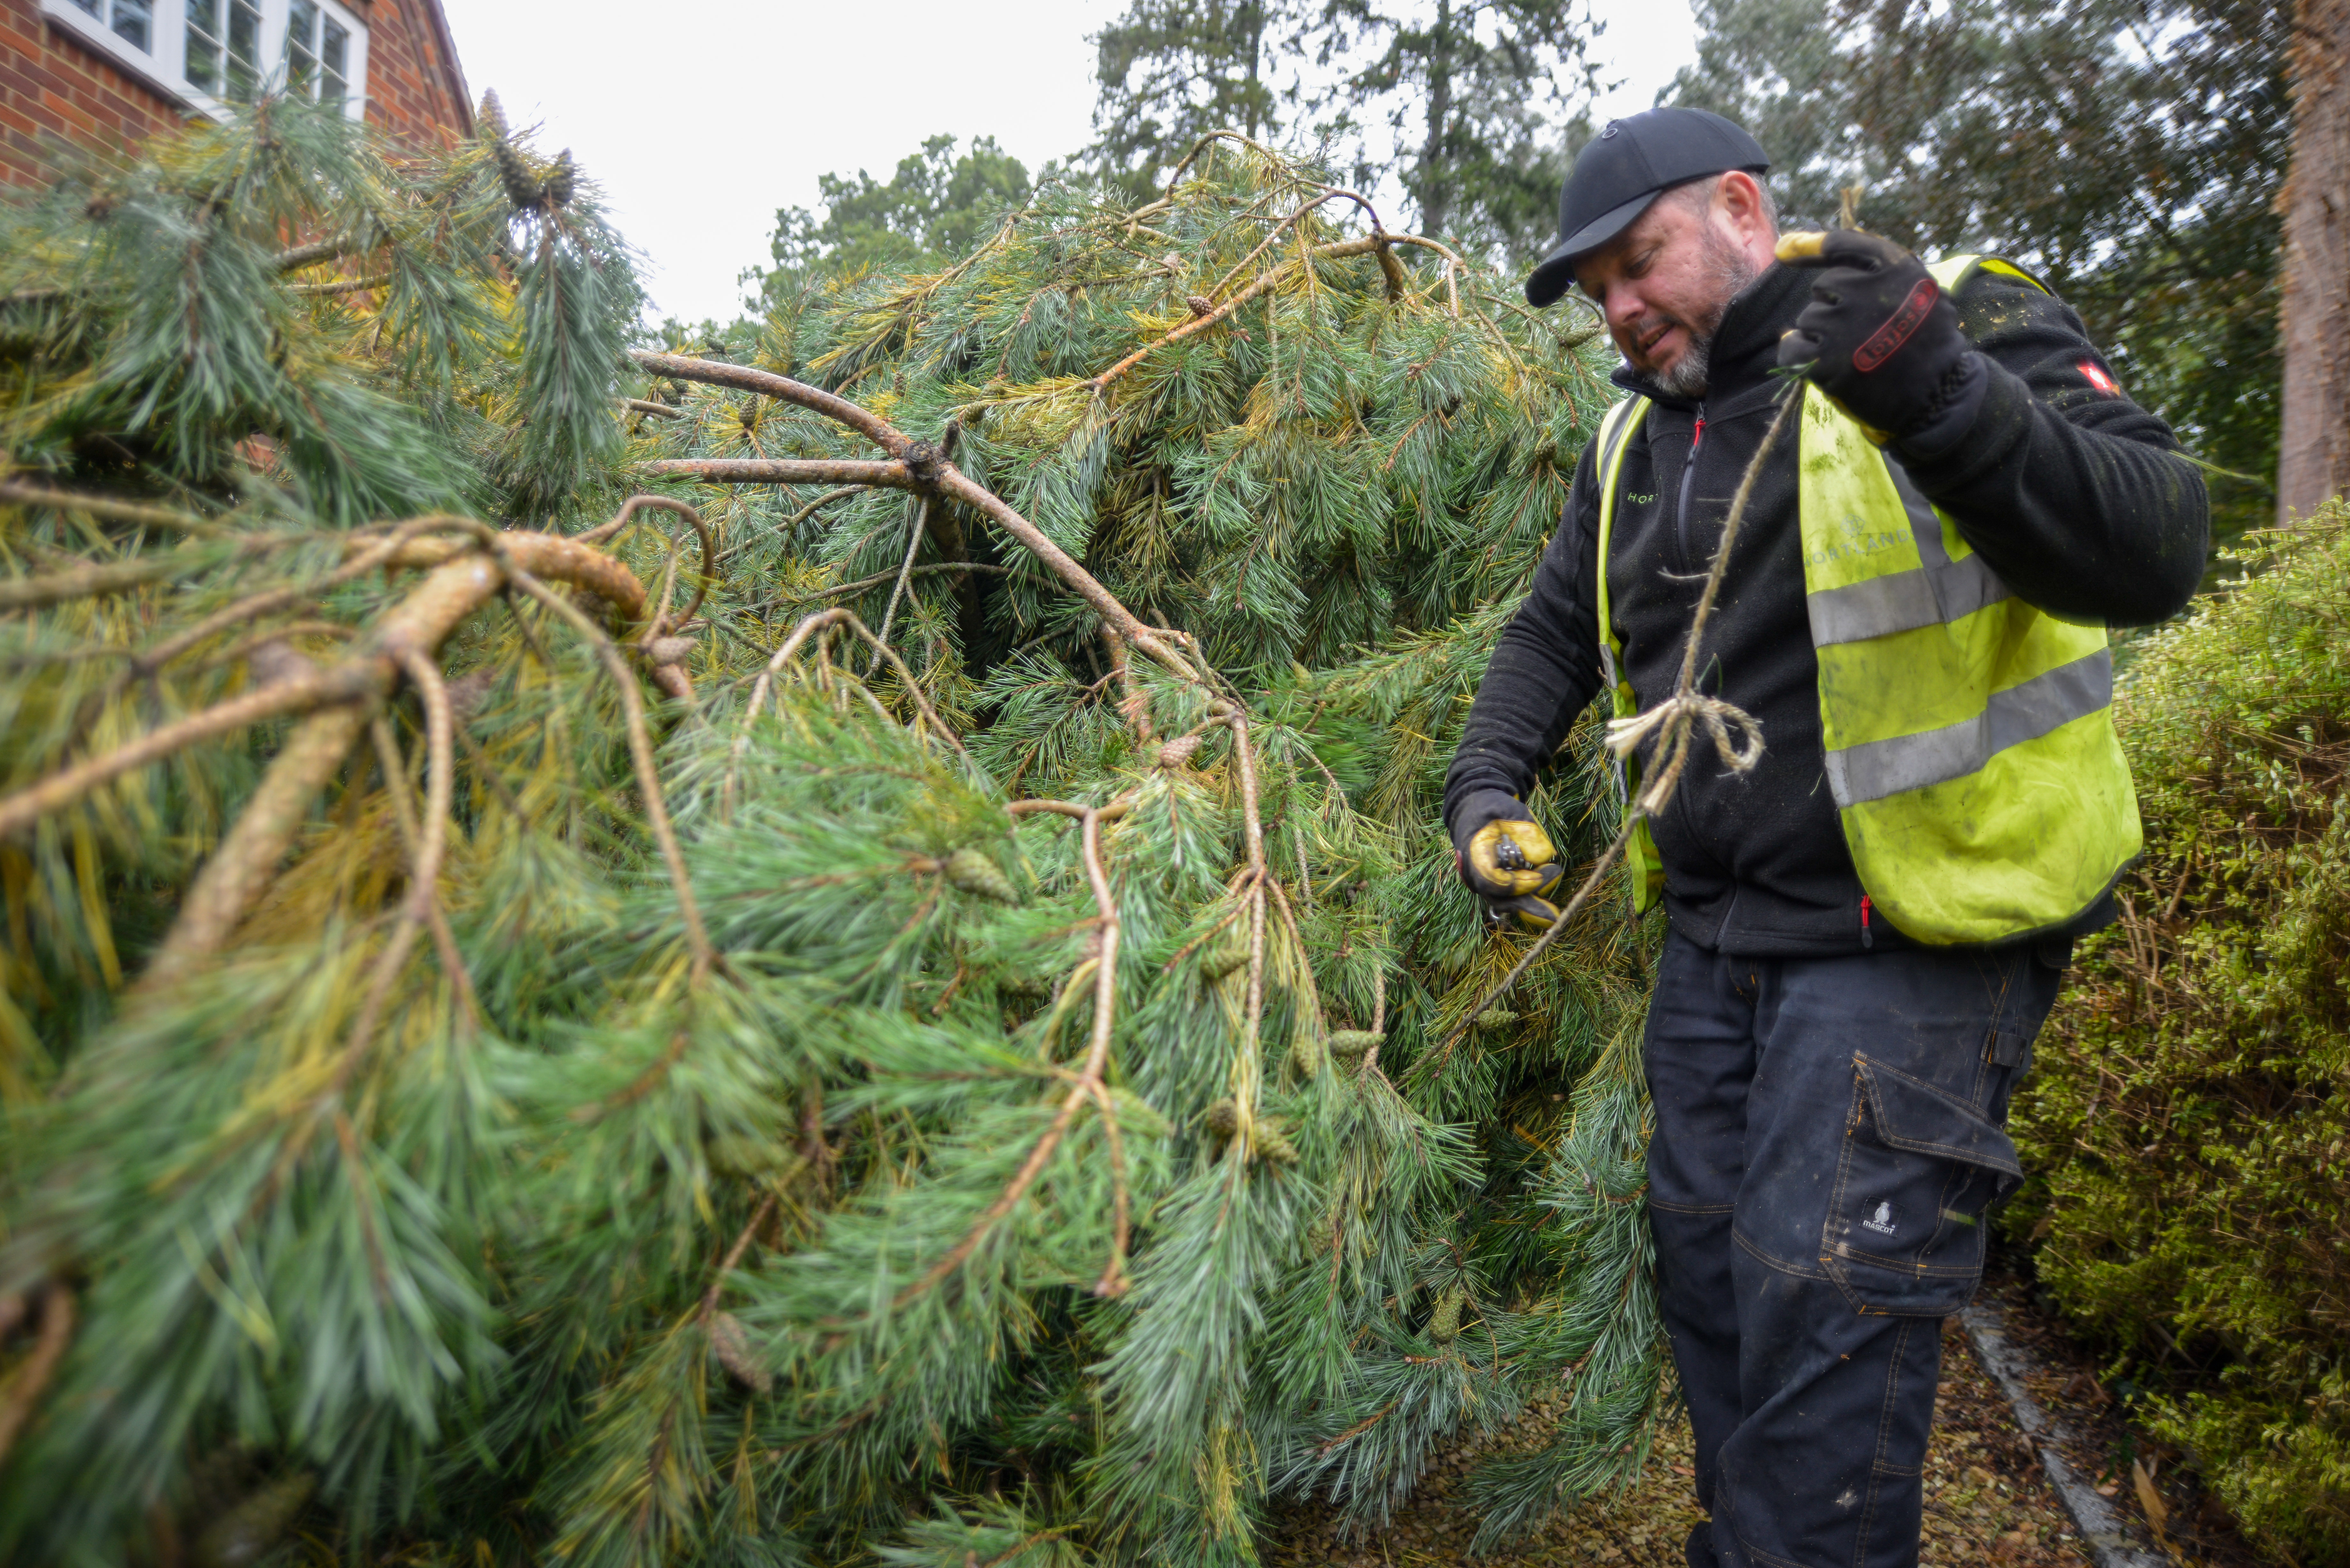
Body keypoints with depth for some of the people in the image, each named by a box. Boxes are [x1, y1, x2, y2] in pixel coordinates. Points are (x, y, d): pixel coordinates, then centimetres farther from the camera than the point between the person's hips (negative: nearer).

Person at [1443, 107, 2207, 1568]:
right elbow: (1555, 633, 20)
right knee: (1709, 1274, 16)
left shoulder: (1969, 322, -10)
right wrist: (1489, 783, 2)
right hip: (1716, 933, 7)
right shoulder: (1639, 431, 10)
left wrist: (1931, 389, -38)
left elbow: (2152, 556, -24)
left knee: (1825, 1309, -8)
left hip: (1913, 937, -7)